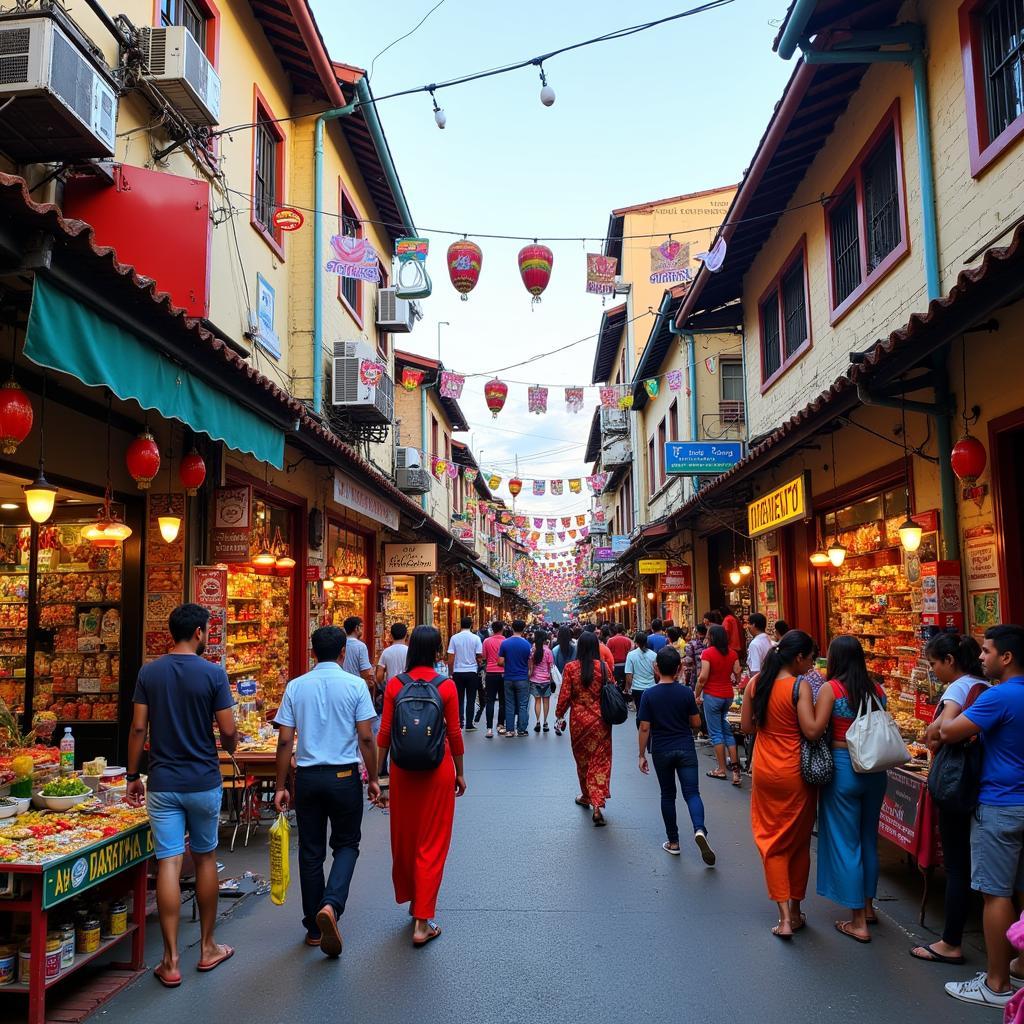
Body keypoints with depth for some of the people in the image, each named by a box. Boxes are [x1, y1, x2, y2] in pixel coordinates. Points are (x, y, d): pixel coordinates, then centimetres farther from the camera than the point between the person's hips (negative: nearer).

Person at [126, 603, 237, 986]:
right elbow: (228, 731, -9)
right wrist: (230, 747, 13)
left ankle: (171, 961, 5)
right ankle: (207, 947, 24)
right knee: (205, 859, 13)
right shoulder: (213, 673, -10)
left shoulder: (149, 673, 0)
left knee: (168, 864, 2)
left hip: (163, 783, 2)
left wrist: (132, 776, 8)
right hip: (203, 782, -2)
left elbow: (138, 728, -1)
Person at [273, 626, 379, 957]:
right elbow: (366, 738, -8)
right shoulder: (355, 685, -6)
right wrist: (373, 779, 3)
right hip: (344, 776, -2)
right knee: (346, 845, 13)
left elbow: (284, 741, -1)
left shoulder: (296, 687, 0)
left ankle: (314, 928, 20)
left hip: (307, 777, 2)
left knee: (311, 851, 12)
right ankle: (331, 905, -10)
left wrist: (281, 787, 5)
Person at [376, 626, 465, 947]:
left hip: (402, 767, 2)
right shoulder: (446, 686, -10)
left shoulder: (395, 685, -5)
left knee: (403, 838, 19)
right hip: (438, 768, -2)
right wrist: (460, 773, 7)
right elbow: (454, 734, -5)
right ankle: (422, 923, 7)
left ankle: (411, 899, 37)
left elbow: (384, 733, -4)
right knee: (432, 844, 6)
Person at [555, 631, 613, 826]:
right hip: (600, 721, 0)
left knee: (582, 759, 19)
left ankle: (587, 796, 35)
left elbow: (565, 696, -7)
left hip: (579, 720, 0)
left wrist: (560, 715, 8)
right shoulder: (603, 667, -7)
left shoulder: (570, 667, -9)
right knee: (600, 761, 3)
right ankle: (597, 805, -8)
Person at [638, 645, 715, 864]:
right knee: (692, 792, 2)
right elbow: (696, 723, 0)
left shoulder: (649, 694, -10)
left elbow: (644, 728, -9)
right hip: (685, 748, 0)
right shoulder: (686, 692, -6)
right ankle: (699, 829, -24)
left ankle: (673, 842, 18)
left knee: (667, 795, 13)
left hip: (661, 751, 0)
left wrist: (642, 755, -1)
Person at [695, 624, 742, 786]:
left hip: (712, 695, -5)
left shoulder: (708, 653, -12)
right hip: (729, 694, 5)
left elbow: (703, 677, -16)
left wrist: (696, 695, -6)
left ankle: (722, 769, 8)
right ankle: (734, 767, 7)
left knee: (716, 733, 4)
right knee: (728, 731, 13)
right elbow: (737, 674, 1)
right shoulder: (732, 653, 3)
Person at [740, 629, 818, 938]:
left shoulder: (756, 683, -1)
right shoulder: (800, 686, -15)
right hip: (795, 772, -3)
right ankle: (795, 911, 28)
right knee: (798, 842, 15)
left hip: (765, 771, 3)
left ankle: (784, 917, 3)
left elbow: (747, 726, 4)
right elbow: (811, 729, -22)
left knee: (773, 841, 10)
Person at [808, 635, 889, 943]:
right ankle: (867, 906, 35)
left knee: (845, 842, 4)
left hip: (843, 768, -6)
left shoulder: (831, 688, -13)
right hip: (875, 769, 6)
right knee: (868, 839, 20)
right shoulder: (876, 689, 2)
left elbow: (813, 731, -19)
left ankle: (858, 922, 10)